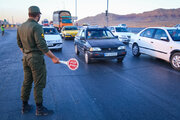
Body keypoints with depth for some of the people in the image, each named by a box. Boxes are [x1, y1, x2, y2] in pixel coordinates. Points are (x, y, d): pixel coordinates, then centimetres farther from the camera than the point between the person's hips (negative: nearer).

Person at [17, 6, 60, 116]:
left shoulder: (21, 27, 9)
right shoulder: (37, 27, -17)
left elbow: (19, 44, 16)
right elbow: (41, 45, -23)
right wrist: (53, 57, -19)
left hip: (25, 58, 8)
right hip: (36, 59, -8)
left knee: (26, 82, 17)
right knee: (39, 84, 2)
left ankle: (25, 106, 29)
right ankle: (39, 109, 14)